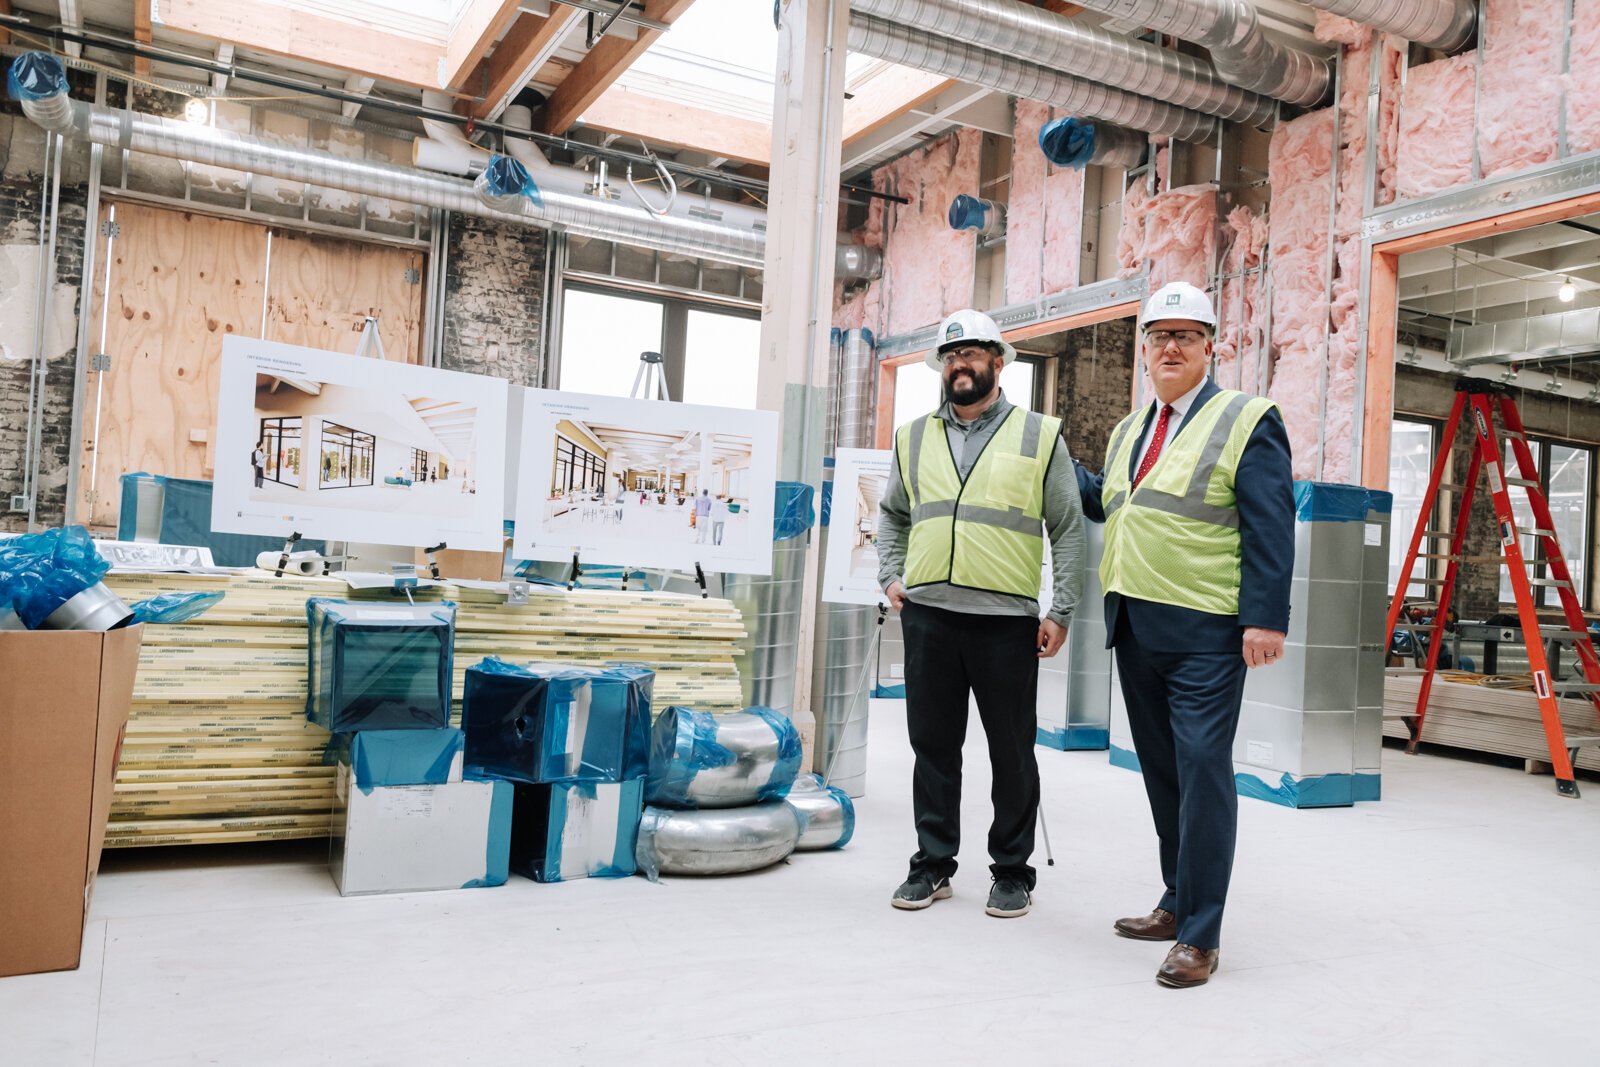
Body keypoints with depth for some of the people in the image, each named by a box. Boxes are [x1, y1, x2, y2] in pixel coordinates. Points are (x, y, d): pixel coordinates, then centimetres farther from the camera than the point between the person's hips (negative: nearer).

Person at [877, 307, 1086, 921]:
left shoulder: (1040, 436, 4)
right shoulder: (914, 438, 13)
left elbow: (1068, 529, 3)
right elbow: (892, 515, 24)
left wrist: (1061, 612, -2)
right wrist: (891, 576, 10)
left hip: (1007, 618, -3)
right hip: (927, 613, 3)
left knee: (1012, 750, 5)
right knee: (933, 743, 9)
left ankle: (1012, 871, 20)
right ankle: (933, 864, 22)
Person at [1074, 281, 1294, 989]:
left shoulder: (1248, 421, -3)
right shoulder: (1129, 430, 18)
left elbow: (1270, 529, -10)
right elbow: (1105, 502, 30)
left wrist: (1264, 619, -18)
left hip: (1204, 631, -7)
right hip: (1134, 625, 7)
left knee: (1202, 772, -7)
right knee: (1161, 772, 14)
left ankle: (1200, 936, 3)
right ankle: (1177, 904, 28)